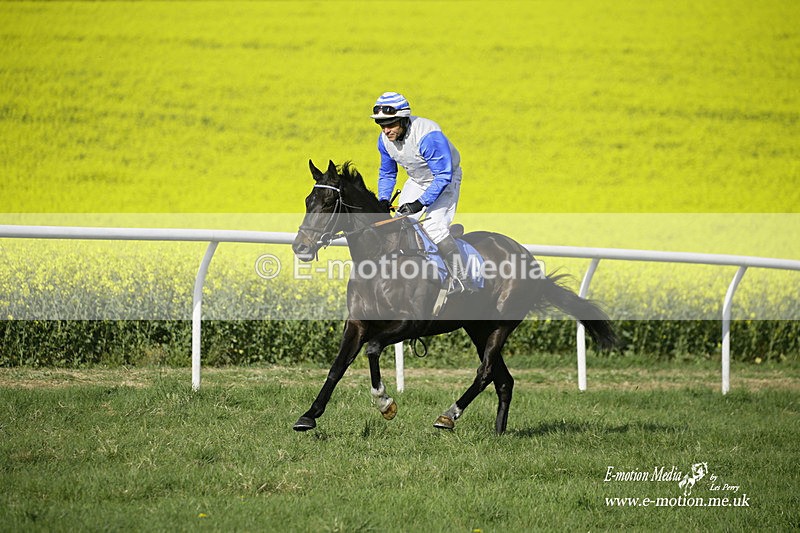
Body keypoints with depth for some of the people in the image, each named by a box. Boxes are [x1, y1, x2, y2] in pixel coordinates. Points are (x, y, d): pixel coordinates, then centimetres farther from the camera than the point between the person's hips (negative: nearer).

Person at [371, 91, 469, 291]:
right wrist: (383, 200, -11)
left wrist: (420, 203, -36)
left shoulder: (428, 136, -36)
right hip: (417, 181, 7)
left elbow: (443, 175, -33)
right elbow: (387, 173, 5)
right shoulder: (385, 139, -13)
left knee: (434, 226, -23)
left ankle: (460, 281, -15)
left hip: (445, 181, -7)